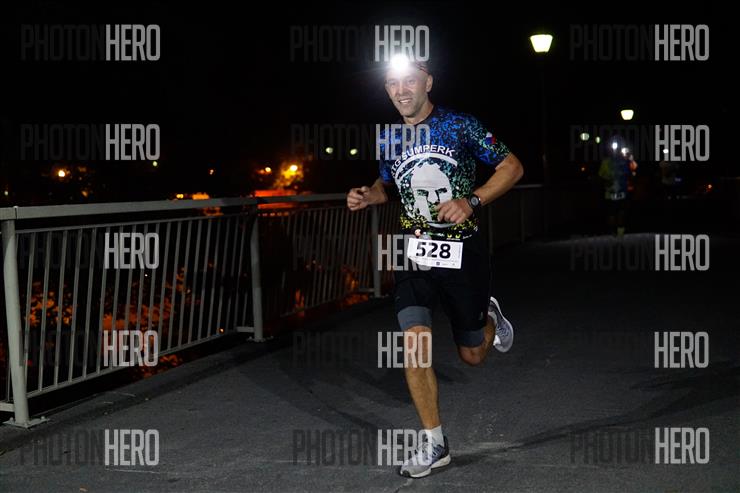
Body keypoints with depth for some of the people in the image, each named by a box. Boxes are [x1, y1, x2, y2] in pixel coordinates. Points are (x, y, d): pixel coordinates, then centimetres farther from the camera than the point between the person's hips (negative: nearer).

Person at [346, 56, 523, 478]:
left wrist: (472, 201, -19)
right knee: (414, 344, -13)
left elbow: (512, 166, -5)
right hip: (415, 252, 3)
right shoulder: (388, 138, 3)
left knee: (473, 355, 9)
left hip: (463, 252, -2)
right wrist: (368, 196, -1)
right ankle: (434, 444, 1)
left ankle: (490, 316, 46)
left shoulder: (460, 126, -9)